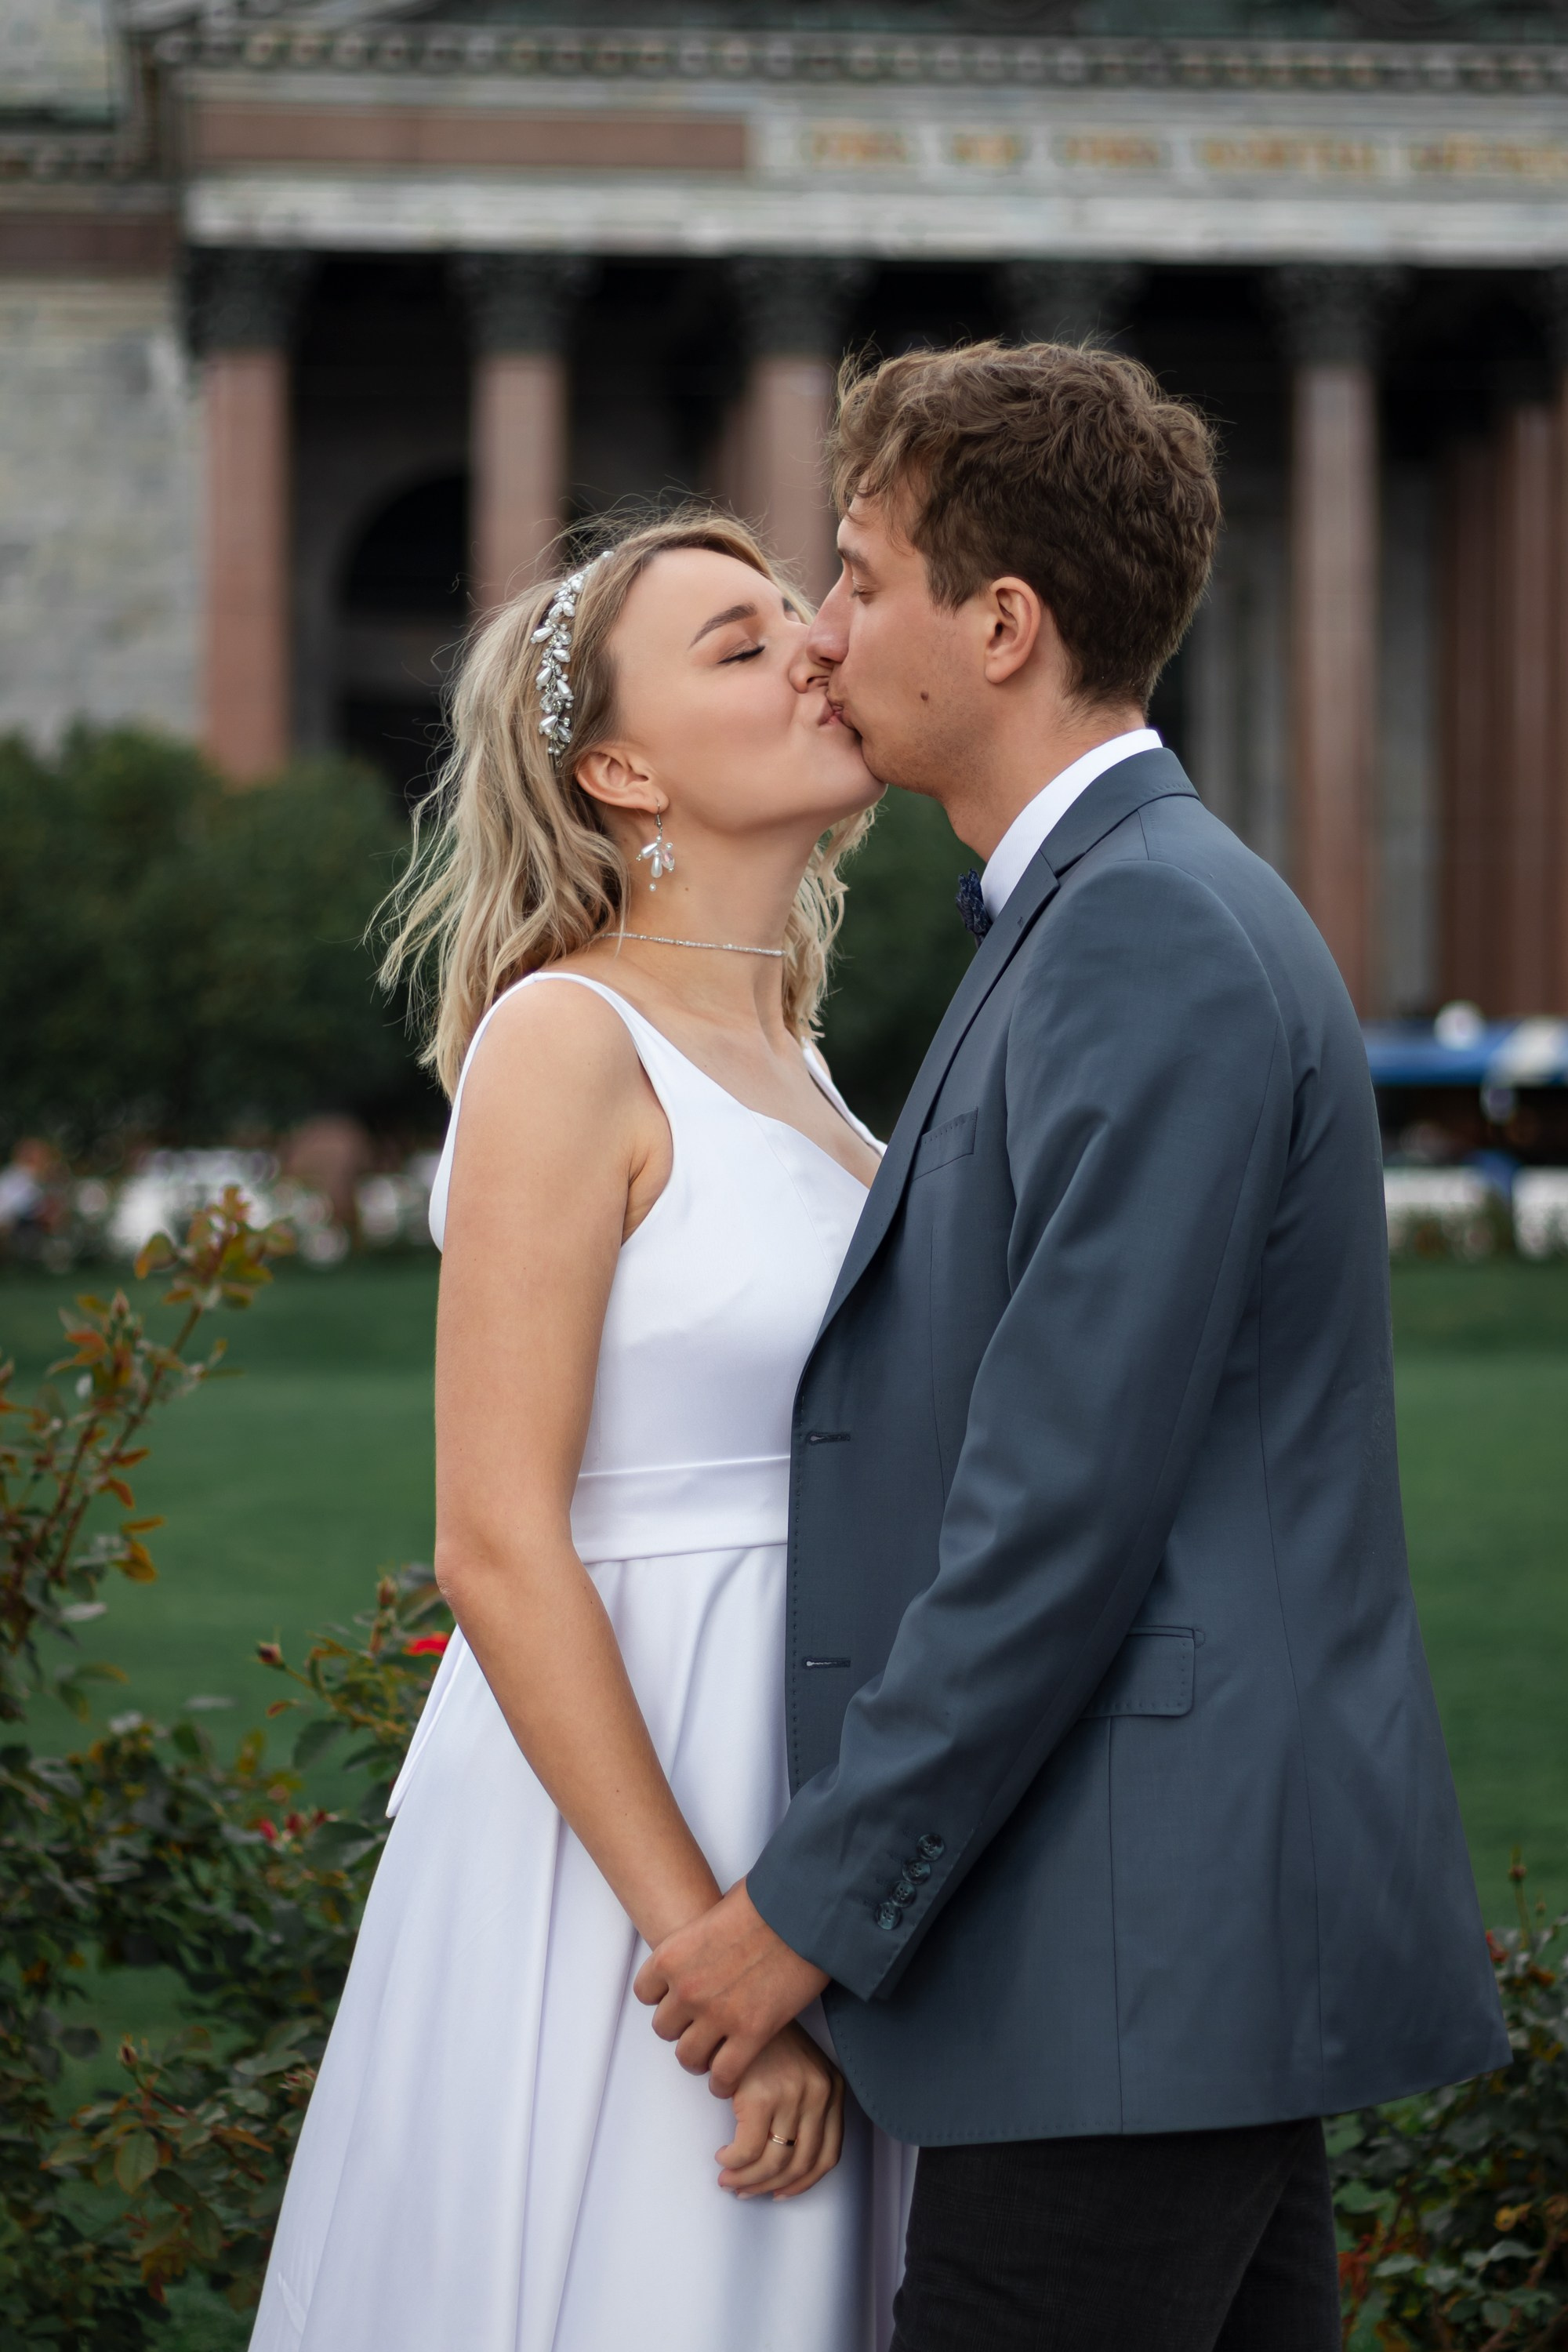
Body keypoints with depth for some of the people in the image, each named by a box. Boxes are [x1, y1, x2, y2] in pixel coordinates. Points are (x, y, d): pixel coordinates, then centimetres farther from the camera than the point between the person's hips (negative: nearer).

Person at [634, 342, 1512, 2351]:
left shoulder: (1152, 931, -14)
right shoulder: (1136, 907, 18)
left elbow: (1067, 1501, -20)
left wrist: (817, 1902, -15)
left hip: (1141, 1950, -10)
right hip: (1216, 1951, 10)